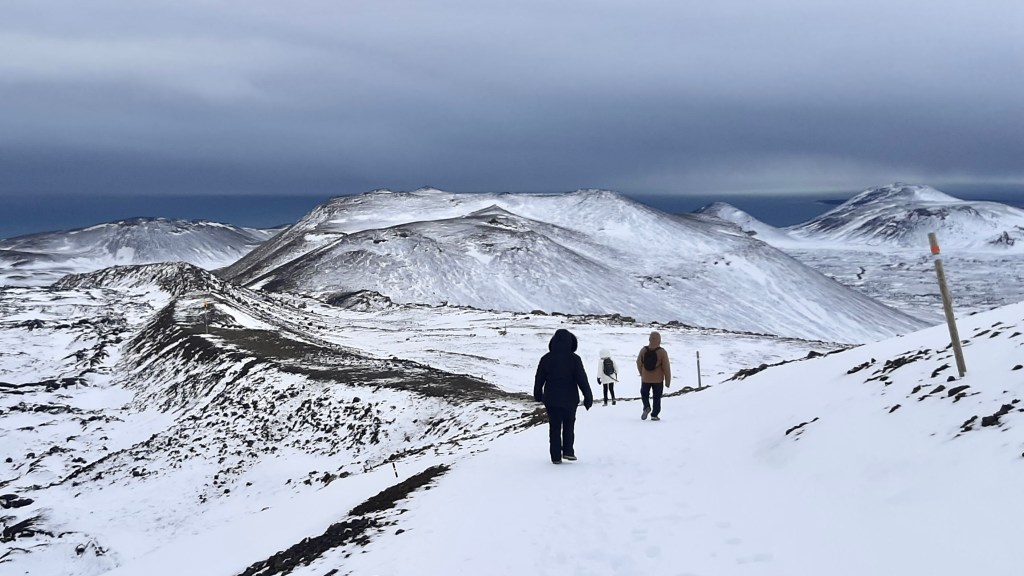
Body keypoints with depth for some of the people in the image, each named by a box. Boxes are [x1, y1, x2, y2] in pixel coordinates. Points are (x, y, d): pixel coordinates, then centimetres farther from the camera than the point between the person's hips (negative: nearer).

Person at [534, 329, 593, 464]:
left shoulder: (546, 359, -4)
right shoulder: (574, 359, -12)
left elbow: (539, 379, 5)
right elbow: (582, 380, -11)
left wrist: (538, 394, 21)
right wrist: (588, 397, -2)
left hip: (551, 399, 1)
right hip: (570, 399, -1)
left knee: (554, 427, 9)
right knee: (569, 425, 18)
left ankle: (556, 456, 8)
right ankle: (568, 451, 9)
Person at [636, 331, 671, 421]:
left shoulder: (643, 350, -7)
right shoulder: (662, 352, -15)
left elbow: (639, 363, 5)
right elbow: (666, 367, -13)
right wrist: (668, 381, -2)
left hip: (645, 379, 2)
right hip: (658, 379, -1)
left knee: (644, 394, 21)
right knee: (657, 397, 13)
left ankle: (646, 407, -2)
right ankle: (654, 415, 11)